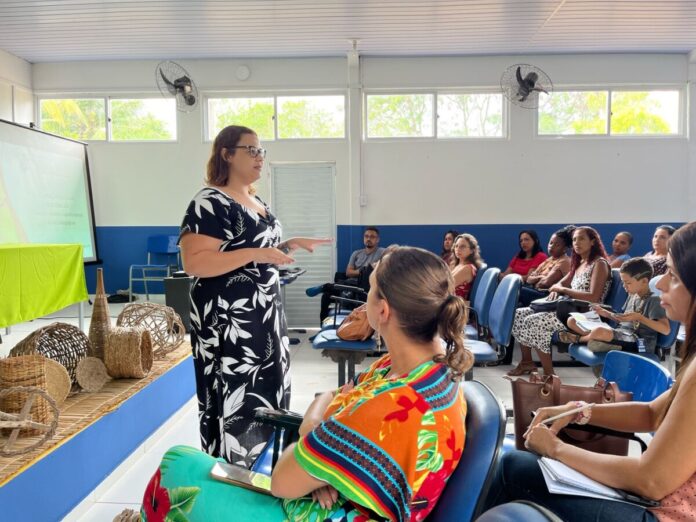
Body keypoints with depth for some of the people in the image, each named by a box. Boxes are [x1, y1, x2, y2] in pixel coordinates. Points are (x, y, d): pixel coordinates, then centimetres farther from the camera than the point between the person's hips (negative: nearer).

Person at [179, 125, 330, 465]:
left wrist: (291, 245, 9)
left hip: (265, 318, 9)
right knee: (235, 405, -2)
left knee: (265, 399, 17)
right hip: (229, 324, -9)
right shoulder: (210, 202, -13)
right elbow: (194, 262, -23)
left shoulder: (258, 203, 14)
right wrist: (254, 254, -26)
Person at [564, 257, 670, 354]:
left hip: (637, 343, -8)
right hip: (620, 334, 8)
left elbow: (666, 330, -19)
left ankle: (579, 339, -6)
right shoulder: (632, 295, 15)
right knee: (572, 321, 1)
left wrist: (639, 317, -24)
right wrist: (606, 313, 12)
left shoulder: (653, 300, -9)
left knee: (599, 332, -37)